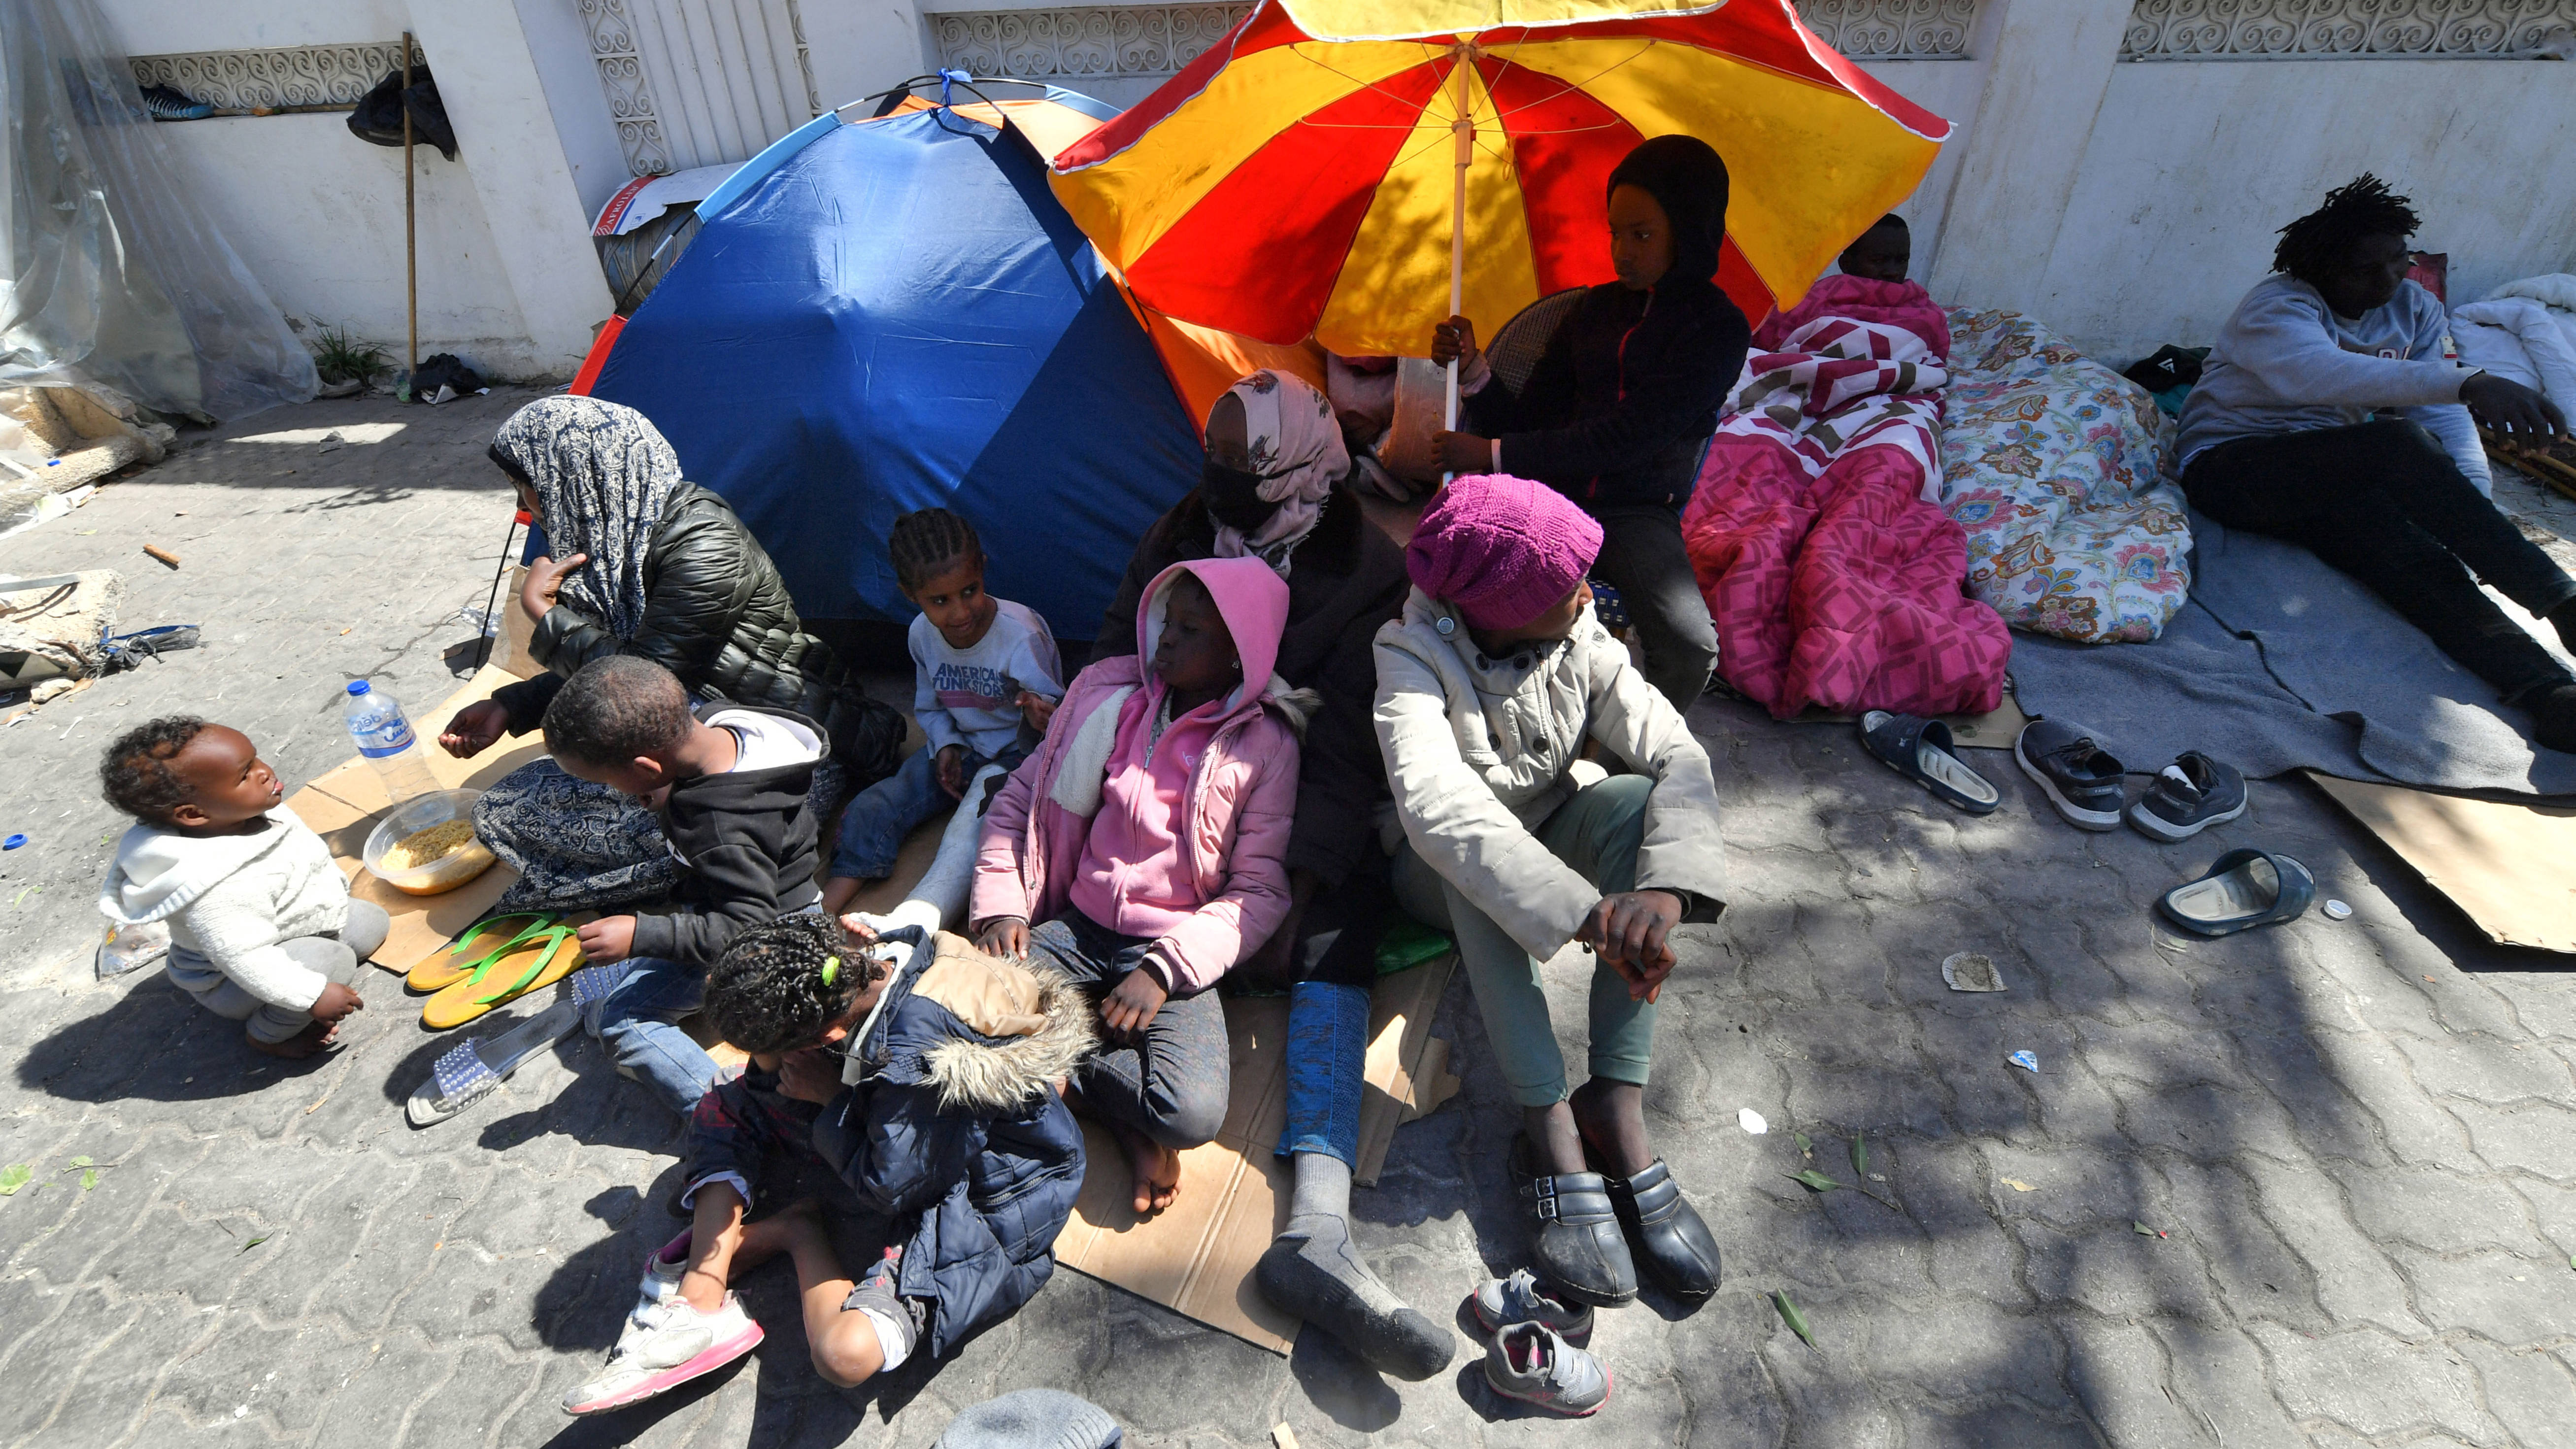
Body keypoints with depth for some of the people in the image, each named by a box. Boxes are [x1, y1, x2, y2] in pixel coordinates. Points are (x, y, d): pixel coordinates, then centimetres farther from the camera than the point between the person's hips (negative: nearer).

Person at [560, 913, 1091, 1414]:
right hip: (909, 1144, 8)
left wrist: (830, 1098, -16)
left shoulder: (920, 1046, -36)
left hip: (988, 1202, -8)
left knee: (847, 1354, -30)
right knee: (725, 1109, 6)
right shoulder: (862, 973, -13)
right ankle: (701, 1303, -4)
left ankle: (794, 1229, -1)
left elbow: (892, 1187, -24)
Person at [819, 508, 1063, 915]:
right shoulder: (923, 635, -4)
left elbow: (1053, 707, -17)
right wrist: (945, 746, -7)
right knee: (875, 806, -12)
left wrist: (1039, 712, -42)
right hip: (960, 748, 5)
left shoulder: (1021, 634, -22)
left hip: (1019, 751, -5)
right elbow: (929, 705, 13)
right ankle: (823, 912, -14)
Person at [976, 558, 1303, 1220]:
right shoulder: (1107, 693, 5)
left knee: (1193, 1115, -28)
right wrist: (1001, 906, -2)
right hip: (1075, 930, 4)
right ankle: (1126, 1121, -3)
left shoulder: (1265, 744, -5)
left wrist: (1167, 968, -17)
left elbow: (1261, 890, -6)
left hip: (1173, 954, -3)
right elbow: (1018, 800, 12)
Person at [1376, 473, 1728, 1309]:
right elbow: (1437, 808, -43)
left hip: (1553, 838, 3)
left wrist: (1666, 887, -46)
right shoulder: (1416, 660, -26)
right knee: (1473, 865, -38)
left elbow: (1679, 756, -25)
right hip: (1447, 880, -3)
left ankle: (1618, 1104, -27)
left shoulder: (1582, 644, -14)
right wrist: (1589, 914, -54)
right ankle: (1549, 1125, -28)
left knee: (1635, 800, -29)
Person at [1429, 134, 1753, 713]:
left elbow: (1629, 434, -15)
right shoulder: (1597, 307, 14)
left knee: (1690, 648, -30)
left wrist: (1494, 455, -18)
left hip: (1639, 512, -3)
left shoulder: (1718, 328, -3)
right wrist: (1472, 372, -4)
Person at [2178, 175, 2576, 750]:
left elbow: (2445, 414, 2)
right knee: (2401, 442, -33)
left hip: (2328, 476, 6)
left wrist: (2475, 505, -16)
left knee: (2413, 551, -27)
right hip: (2230, 466, -6)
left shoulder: (2417, 308, 12)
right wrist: (2468, 383, -46)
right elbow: (2326, 374, -34)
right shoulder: (2277, 308, -11)